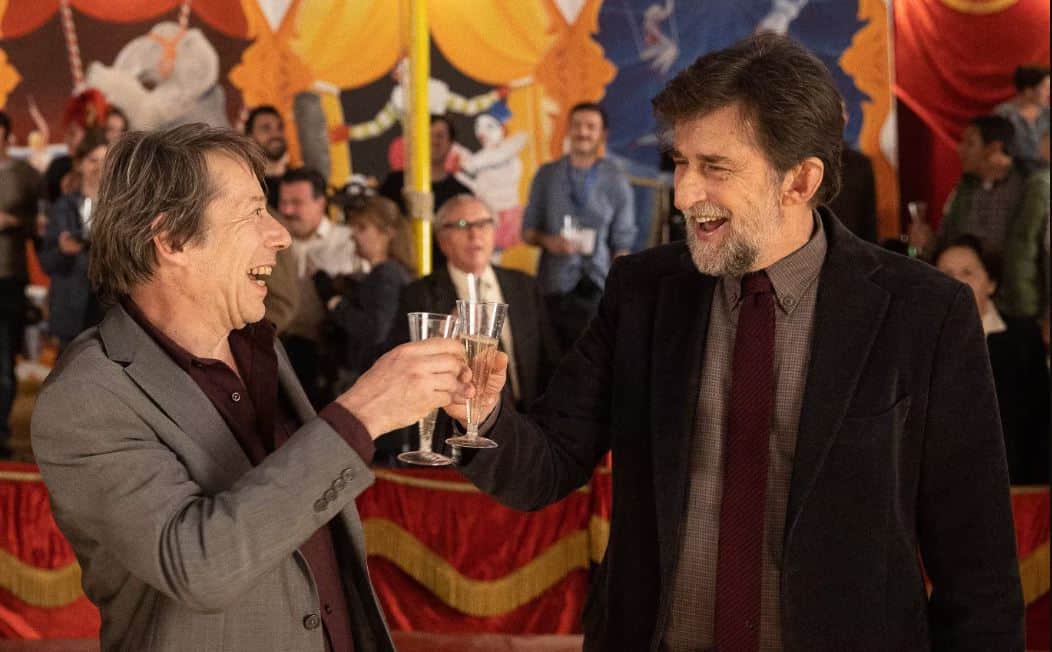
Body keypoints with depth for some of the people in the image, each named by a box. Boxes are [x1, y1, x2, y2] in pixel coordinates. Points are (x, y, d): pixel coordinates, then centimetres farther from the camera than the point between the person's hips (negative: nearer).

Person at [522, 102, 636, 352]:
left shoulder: (616, 181, 3)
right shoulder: (547, 175, 7)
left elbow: (622, 244, 4)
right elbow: (528, 231, 12)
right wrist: (547, 241, -10)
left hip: (597, 290, -1)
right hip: (554, 288, 1)